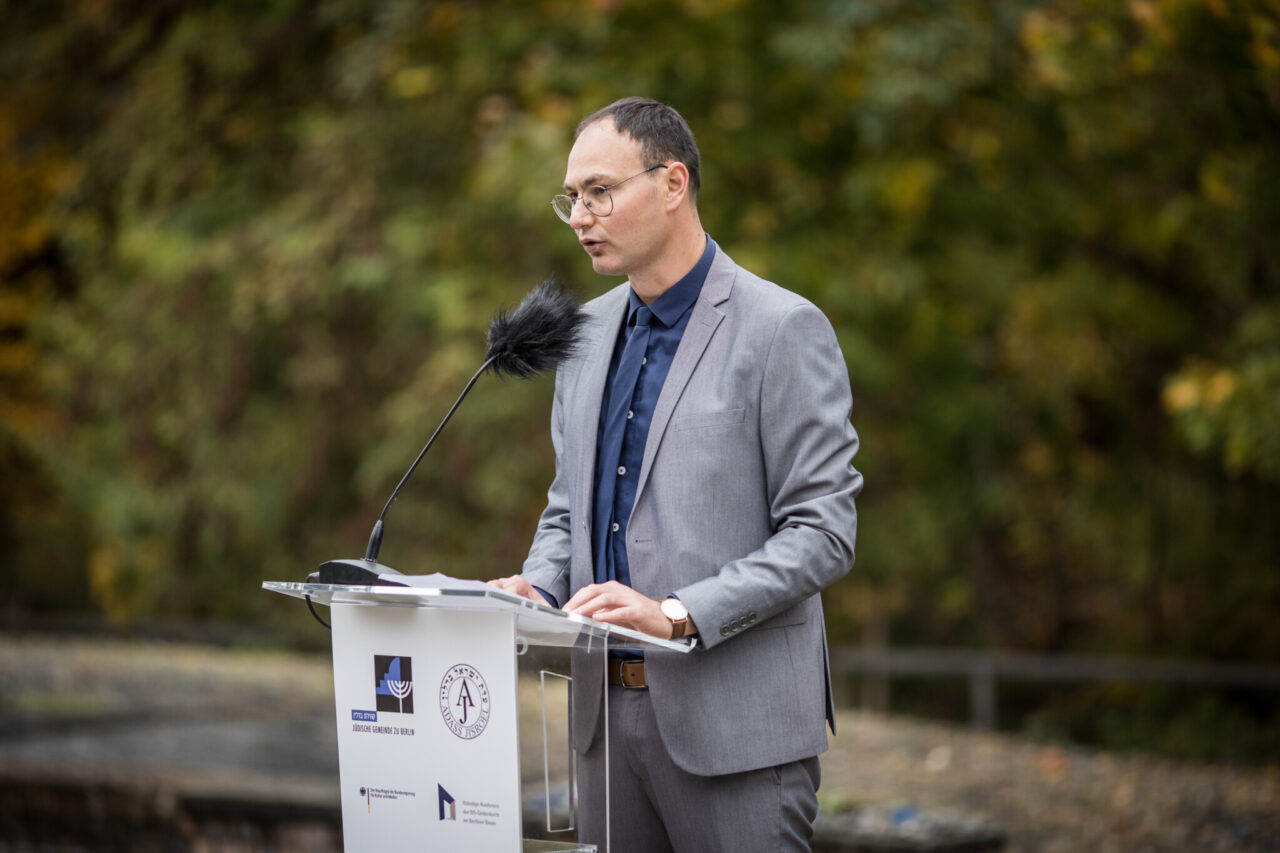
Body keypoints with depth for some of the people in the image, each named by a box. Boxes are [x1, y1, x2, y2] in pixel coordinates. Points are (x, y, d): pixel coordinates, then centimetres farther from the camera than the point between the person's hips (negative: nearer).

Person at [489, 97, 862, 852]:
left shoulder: (783, 329, -8)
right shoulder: (589, 332, 14)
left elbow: (823, 533, -12)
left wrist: (677, 614, -22)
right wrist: (538, 587, 0)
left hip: (734, 725, -6)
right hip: (609, 712, 6)